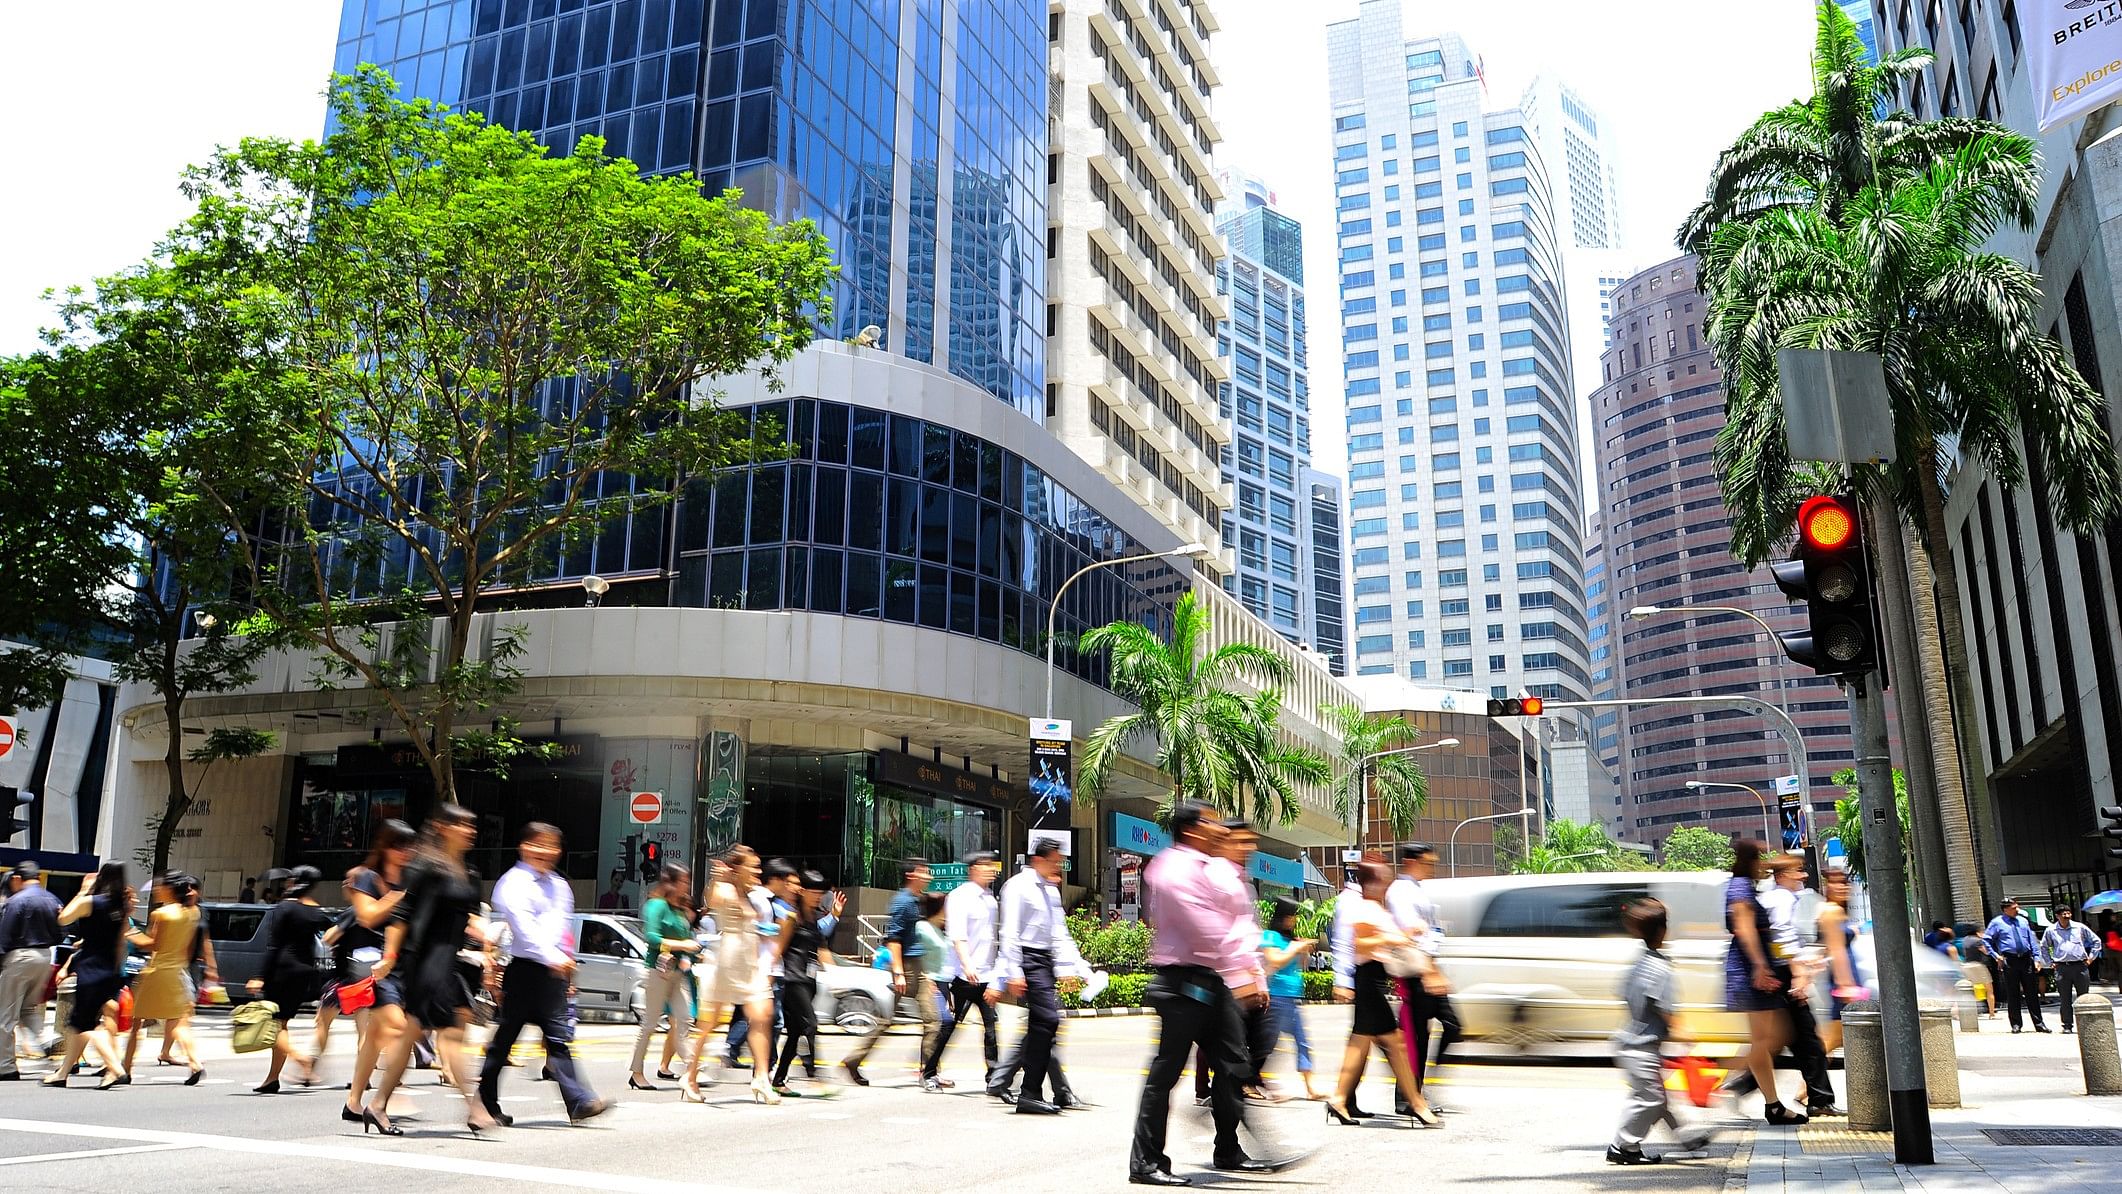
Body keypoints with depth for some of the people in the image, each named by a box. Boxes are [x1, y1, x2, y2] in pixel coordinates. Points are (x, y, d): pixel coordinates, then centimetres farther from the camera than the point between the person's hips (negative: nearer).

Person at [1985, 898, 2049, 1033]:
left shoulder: (2023, 921, 13)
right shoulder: (1997, 923, 0)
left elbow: (2032, 940, 15)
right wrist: (1996, 955, -6)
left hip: (2026, 959, 3)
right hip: (2009, 960, -3)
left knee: (2032, 992, 5)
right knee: (2012, 993, 1)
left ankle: (2039, 1023, 11)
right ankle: (2016, 1024, 9)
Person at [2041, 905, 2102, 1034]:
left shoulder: (2079, 927, 5)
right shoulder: (2051, 930, 6)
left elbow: (2096, 940, 15)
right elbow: (2044, 947, 19)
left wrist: (2091, 957, 8)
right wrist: (2050, 962, 11)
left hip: (2080, 966, 0)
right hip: (2062, 968, 0)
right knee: (2065, 998, 1)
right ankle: (2067, 1025, 7)